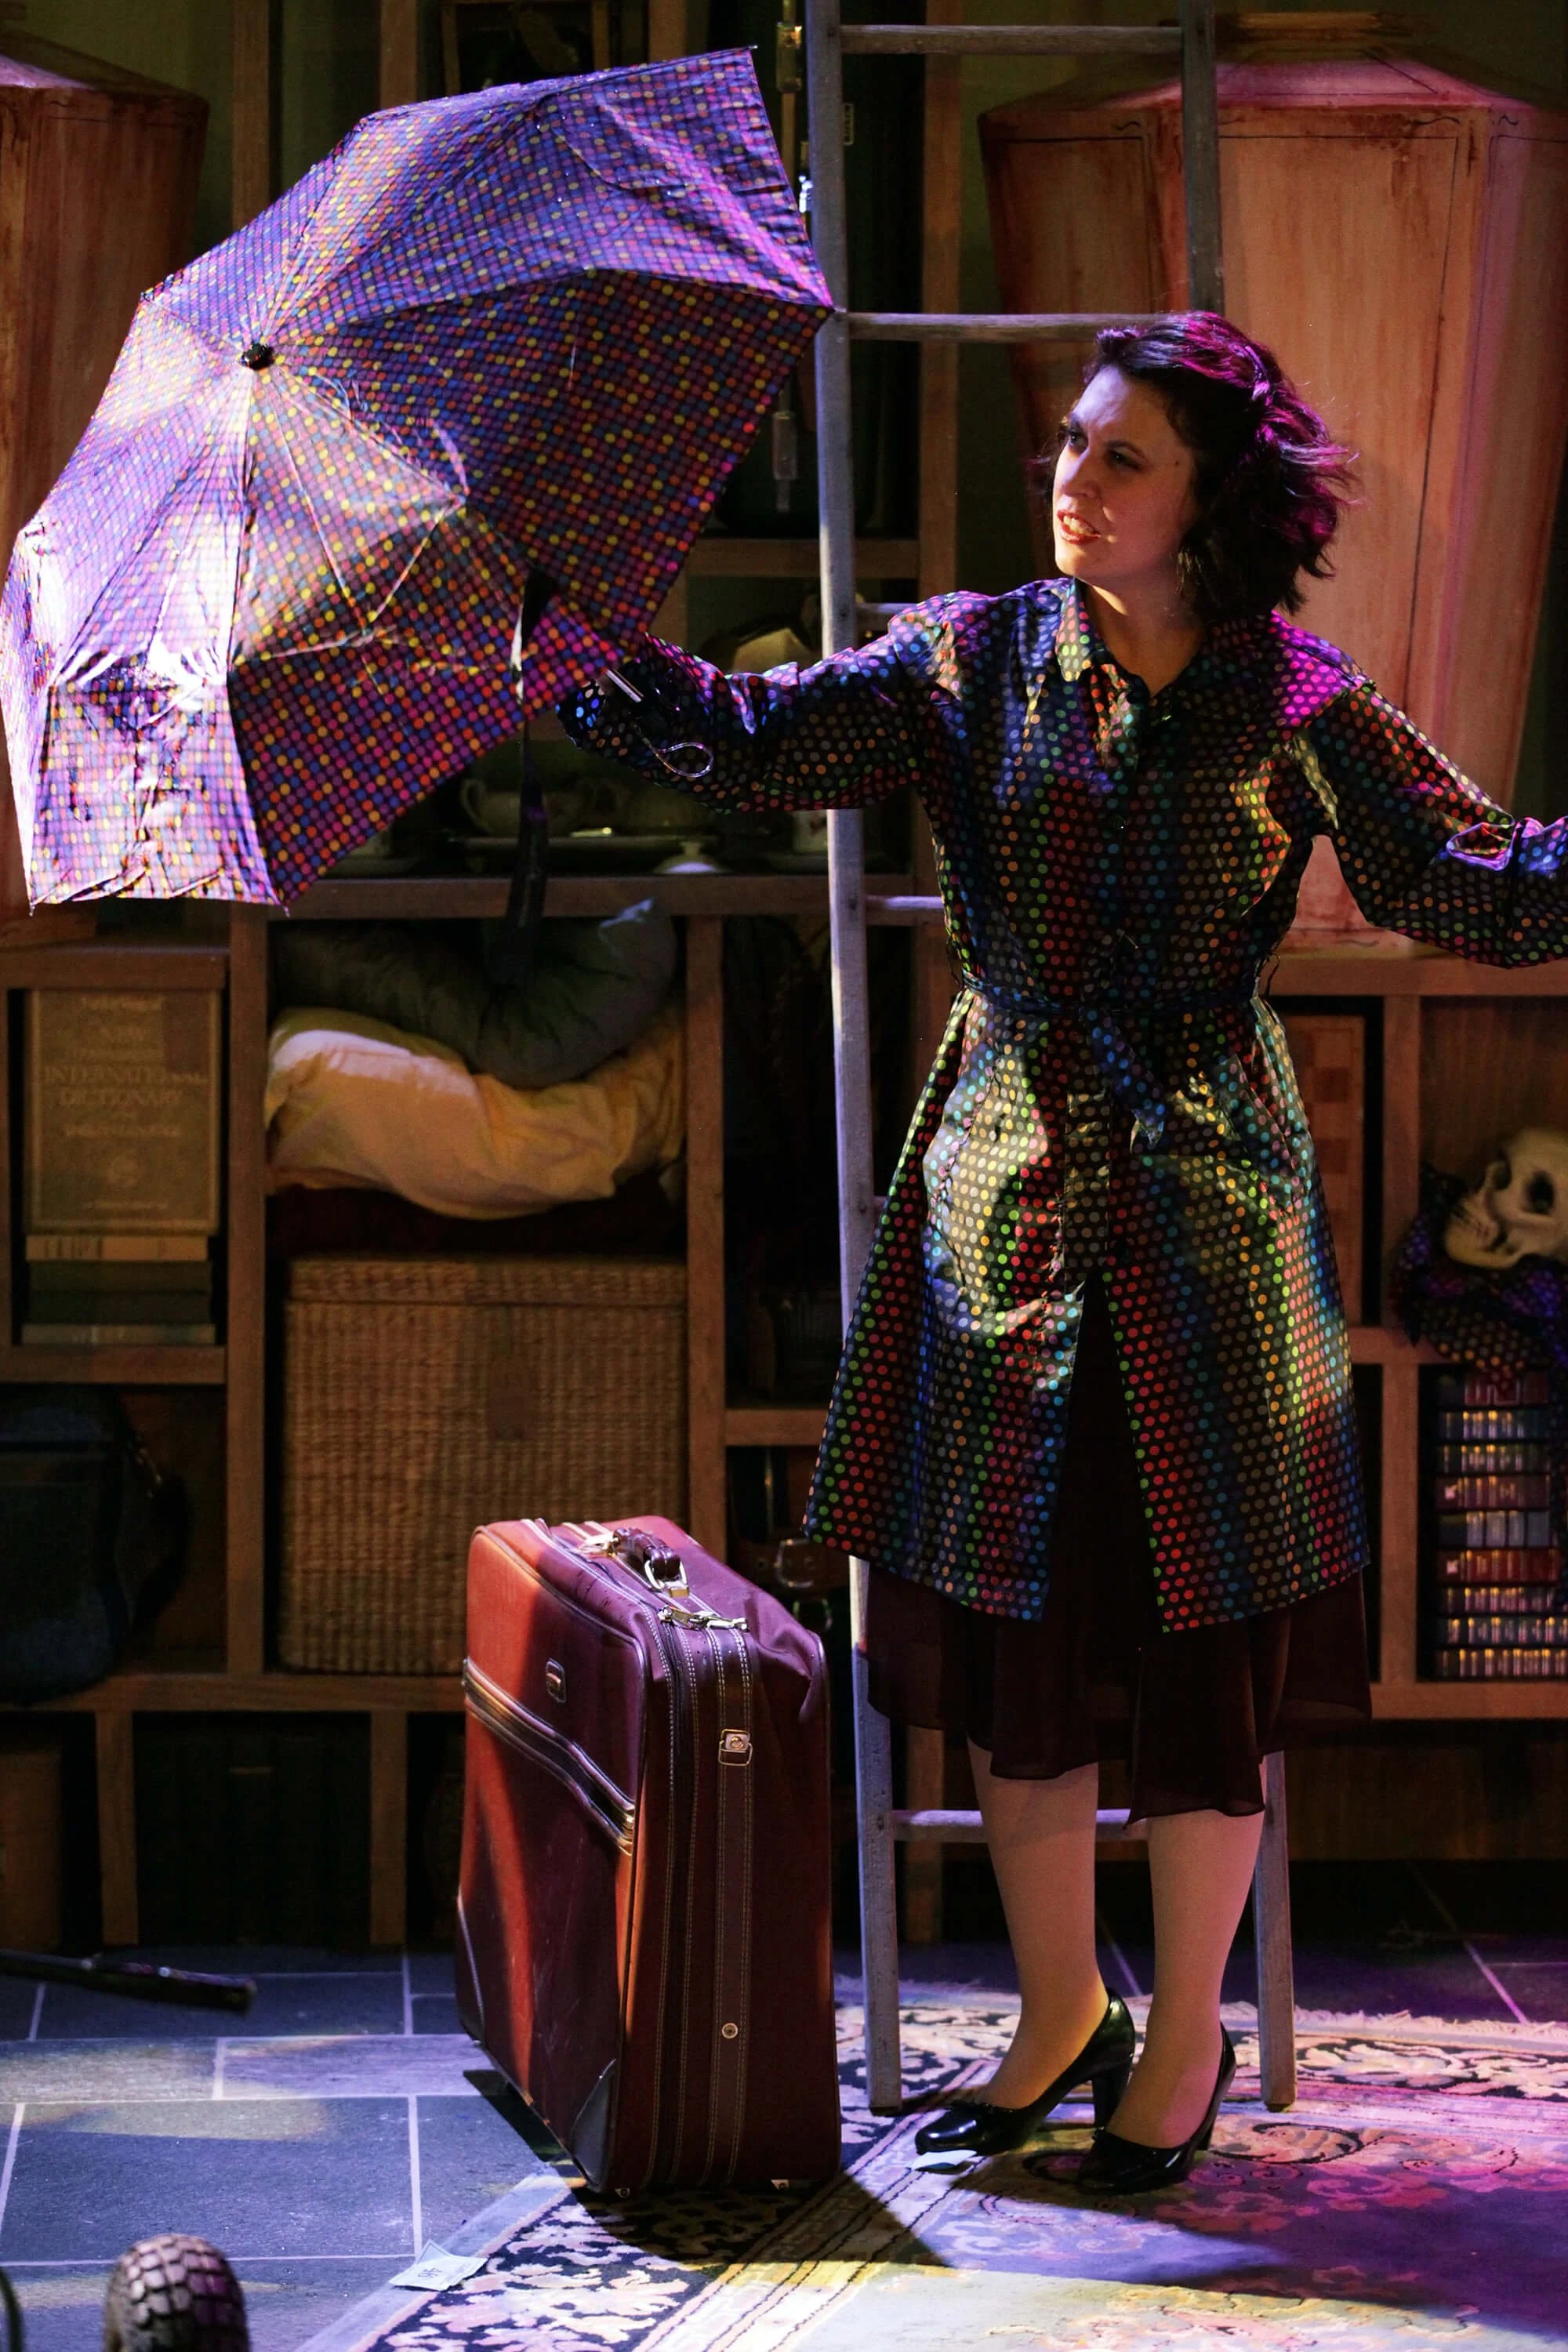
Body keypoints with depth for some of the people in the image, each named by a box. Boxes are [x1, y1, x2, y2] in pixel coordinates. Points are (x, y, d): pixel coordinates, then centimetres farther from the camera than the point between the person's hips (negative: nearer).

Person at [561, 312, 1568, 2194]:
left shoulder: (1292, 705, -2)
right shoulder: (972, 662, 2)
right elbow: (758, 742, -5)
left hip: (1204, 1194, -2)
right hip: (1006, 1188, 2)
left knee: (1198, 1634, 3)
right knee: (1008, 1620, 8)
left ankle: (1186, 2035, 20)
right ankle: (1058, 2011, 27)